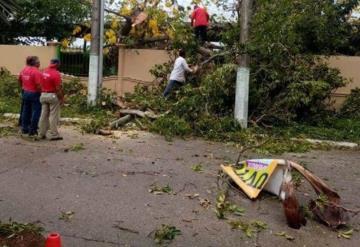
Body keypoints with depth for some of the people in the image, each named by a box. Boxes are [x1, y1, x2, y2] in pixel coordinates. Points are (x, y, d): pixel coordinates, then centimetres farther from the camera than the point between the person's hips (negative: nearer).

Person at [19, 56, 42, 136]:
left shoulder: (24, 70, 7)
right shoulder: (36, 72, -18)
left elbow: (20, 80, 17)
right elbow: (38, 85, -22)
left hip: (25, 93, 8)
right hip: (34, 94, -8)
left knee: (26, 111, 15)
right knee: (35, 112, 0)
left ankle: (24, 129, 23)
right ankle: (32, 131, 3)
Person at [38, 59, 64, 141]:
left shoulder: (44, 71, 6)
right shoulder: (56, 73, -15)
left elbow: (41, 84, 8)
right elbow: (58, 88, -16)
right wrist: (62, 99, -9)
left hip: (43, 95, 7)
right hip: (53, 95, -7)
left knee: (44, 115, 12)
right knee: (53, 116, -1)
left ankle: (41, 134, 19)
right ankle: (53, 135, 3)